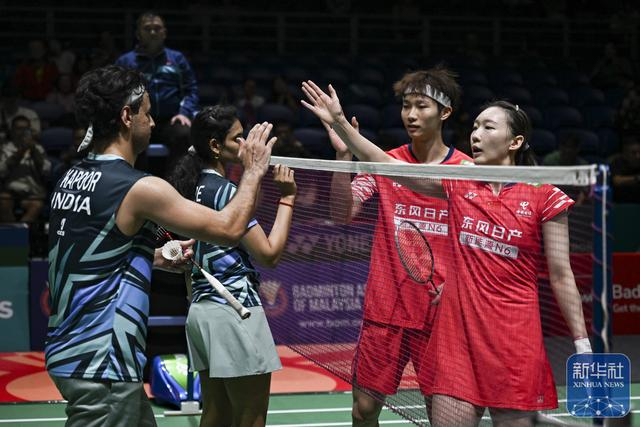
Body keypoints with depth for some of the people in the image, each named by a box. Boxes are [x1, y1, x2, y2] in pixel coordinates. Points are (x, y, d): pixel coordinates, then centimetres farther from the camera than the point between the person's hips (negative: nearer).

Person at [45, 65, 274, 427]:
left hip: (69, 351, 9)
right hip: (101, 367, -8)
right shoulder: (138, 189, -16)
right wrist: (253, 171, 3)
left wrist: (158, 257, 21)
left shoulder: (71, 180, 8)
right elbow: (229, 229, -10)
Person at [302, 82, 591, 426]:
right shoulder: (459, 183, 6)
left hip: (515, 339, -3)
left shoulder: (544, 197, -3)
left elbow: (561, 276, -1)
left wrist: (583, 347, -3)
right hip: (457, 330, 3)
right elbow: (386, 165, 3)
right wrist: (340, 123, -5)